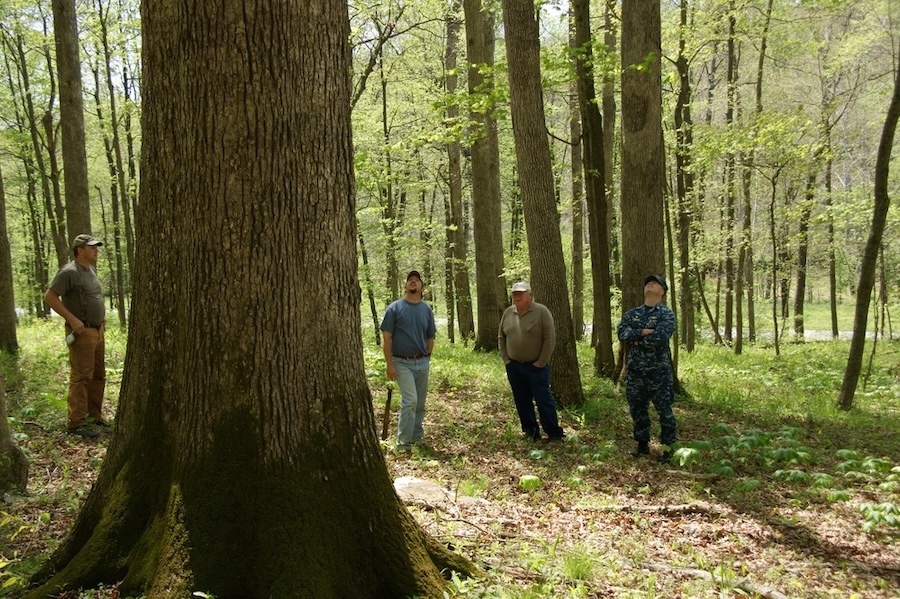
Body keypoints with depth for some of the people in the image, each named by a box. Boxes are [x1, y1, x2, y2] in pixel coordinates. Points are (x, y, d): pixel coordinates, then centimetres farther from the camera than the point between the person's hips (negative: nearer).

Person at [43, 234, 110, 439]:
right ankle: (77, 423, -5)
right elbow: (49, 297, -17)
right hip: (82, 332, -9)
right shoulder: (69, 272, -13)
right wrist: (72, 319, -21)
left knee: (98, 375, 14)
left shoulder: (91, 269, 14)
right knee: (81, 377, -9)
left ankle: (94, 415, 25)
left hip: (97, 330, 9)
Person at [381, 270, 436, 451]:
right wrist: (389, 364, -11)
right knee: (410, 400, -14)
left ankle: (417, 437, 27)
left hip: (422, 363, 4)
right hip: (402, 362, -4)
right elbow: (386, 338, -6)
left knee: (420, 402, 11)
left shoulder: (427, 310, 6)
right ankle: (403, 442, -6)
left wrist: (427, 359, 12)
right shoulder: (394, 308, -5)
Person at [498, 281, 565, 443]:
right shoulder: (508, 313, 5)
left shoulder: (541, 311, -10)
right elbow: (501, 337, 14)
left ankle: (555, 434, 3)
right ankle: (530, 432, 22)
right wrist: (505, 359, 5)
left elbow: (550, 338, -12)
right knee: (522, 401, 11)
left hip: (536, 366, -5)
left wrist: (541, 363, -13)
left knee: (543, 400, -4)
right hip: (514, 366, 5)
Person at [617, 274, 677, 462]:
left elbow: (660, 338, -21)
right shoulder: (632, 313, 9)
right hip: (635, 370, 5)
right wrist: (644, 332, -20)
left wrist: (636, 339, -10)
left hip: (658, 370, -5)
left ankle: (668, 447, 11)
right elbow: (622, 332, -9)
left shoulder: (666, 314, -5)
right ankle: (643, 444, 24)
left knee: (663, 409, 1)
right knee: (637, 408, 11)